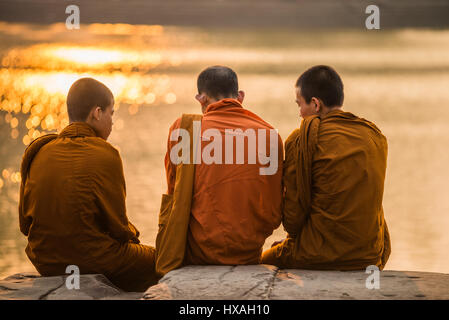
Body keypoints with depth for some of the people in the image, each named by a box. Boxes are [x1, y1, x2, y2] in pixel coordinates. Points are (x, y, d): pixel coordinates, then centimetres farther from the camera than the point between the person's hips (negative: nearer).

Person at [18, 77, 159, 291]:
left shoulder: (38, 153, 0)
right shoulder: (105, 157, -16)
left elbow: (25, 224, 6)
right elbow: (118, 226, -10)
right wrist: (132, 235, 12)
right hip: (95, 263, -7)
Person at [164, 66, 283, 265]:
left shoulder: (182, 128, 1)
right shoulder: (269, 134, 4)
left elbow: (174, 194, 9)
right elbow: (275, 213, 8)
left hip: (198, 254, -2)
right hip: (249, 255, 2)